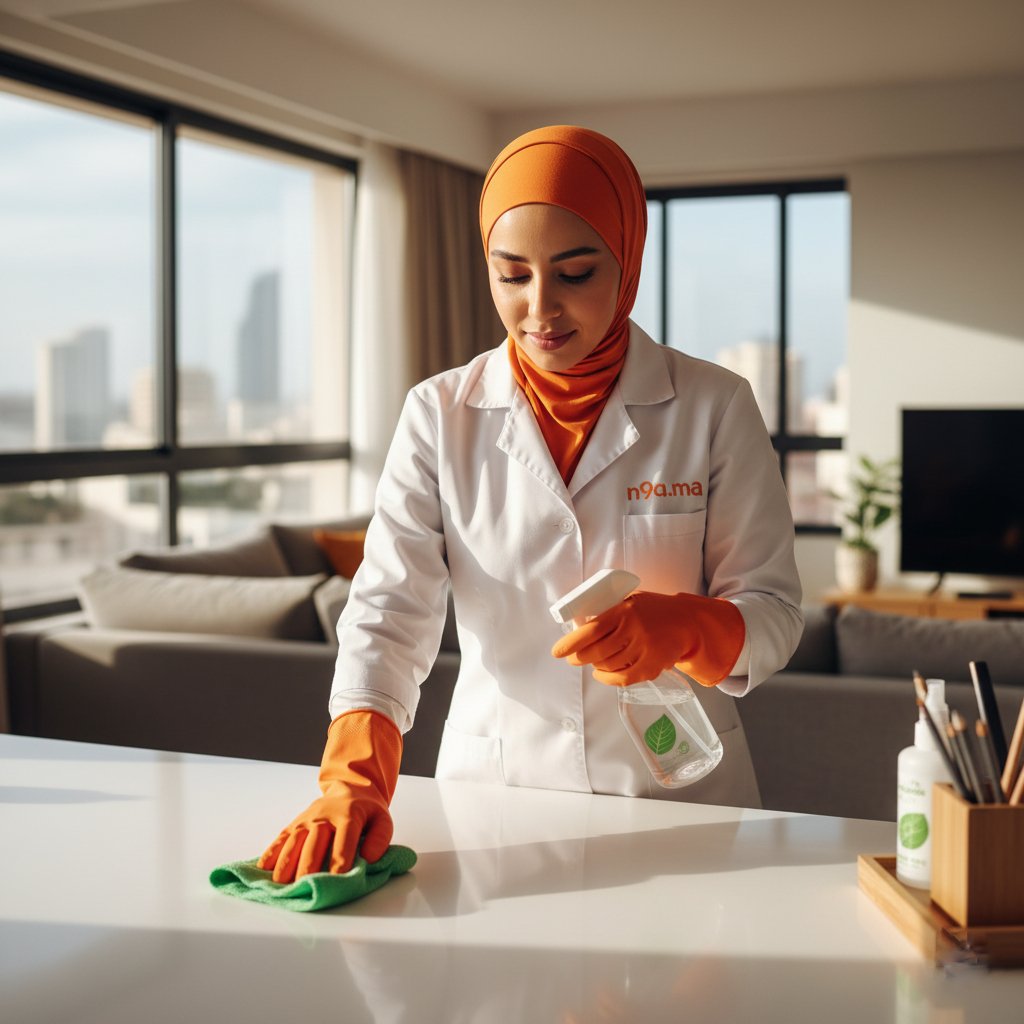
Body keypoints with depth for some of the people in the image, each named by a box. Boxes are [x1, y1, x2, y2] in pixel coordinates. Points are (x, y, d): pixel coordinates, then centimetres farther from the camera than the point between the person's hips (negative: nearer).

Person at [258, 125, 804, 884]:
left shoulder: (716, 407, 0)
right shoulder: (440, 414, 2)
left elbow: (773, 612, 1)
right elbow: (391, 608, -3)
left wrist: (678, 628, -21)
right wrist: (355, 779, -19)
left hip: (675, 793, 0)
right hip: (494, 793, 1)